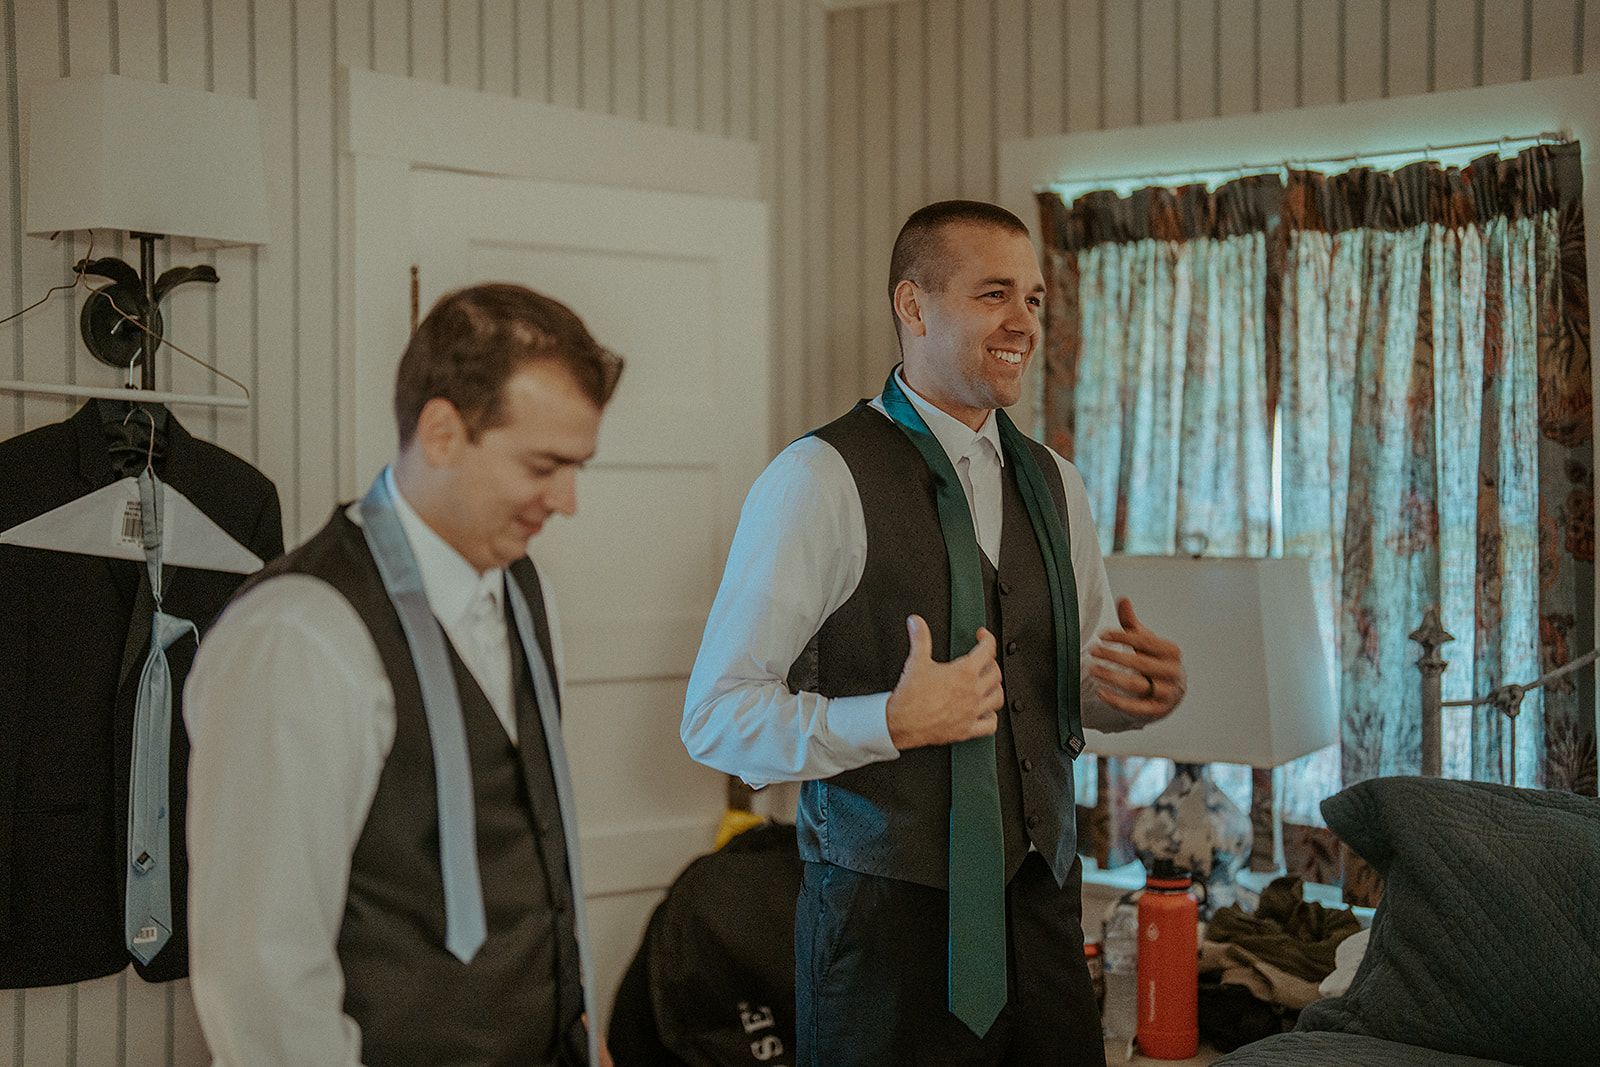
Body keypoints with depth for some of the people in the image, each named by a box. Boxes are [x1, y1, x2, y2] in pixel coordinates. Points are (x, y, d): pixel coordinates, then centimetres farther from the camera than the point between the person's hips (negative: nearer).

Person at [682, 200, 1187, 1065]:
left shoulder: (1052, 484, 11)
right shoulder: (822, 478, -12)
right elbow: (716, 718, -13)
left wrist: (1143, 691, -3)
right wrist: (893, 721, -26)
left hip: (1041, 899, 6)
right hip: (890, 917, -6)